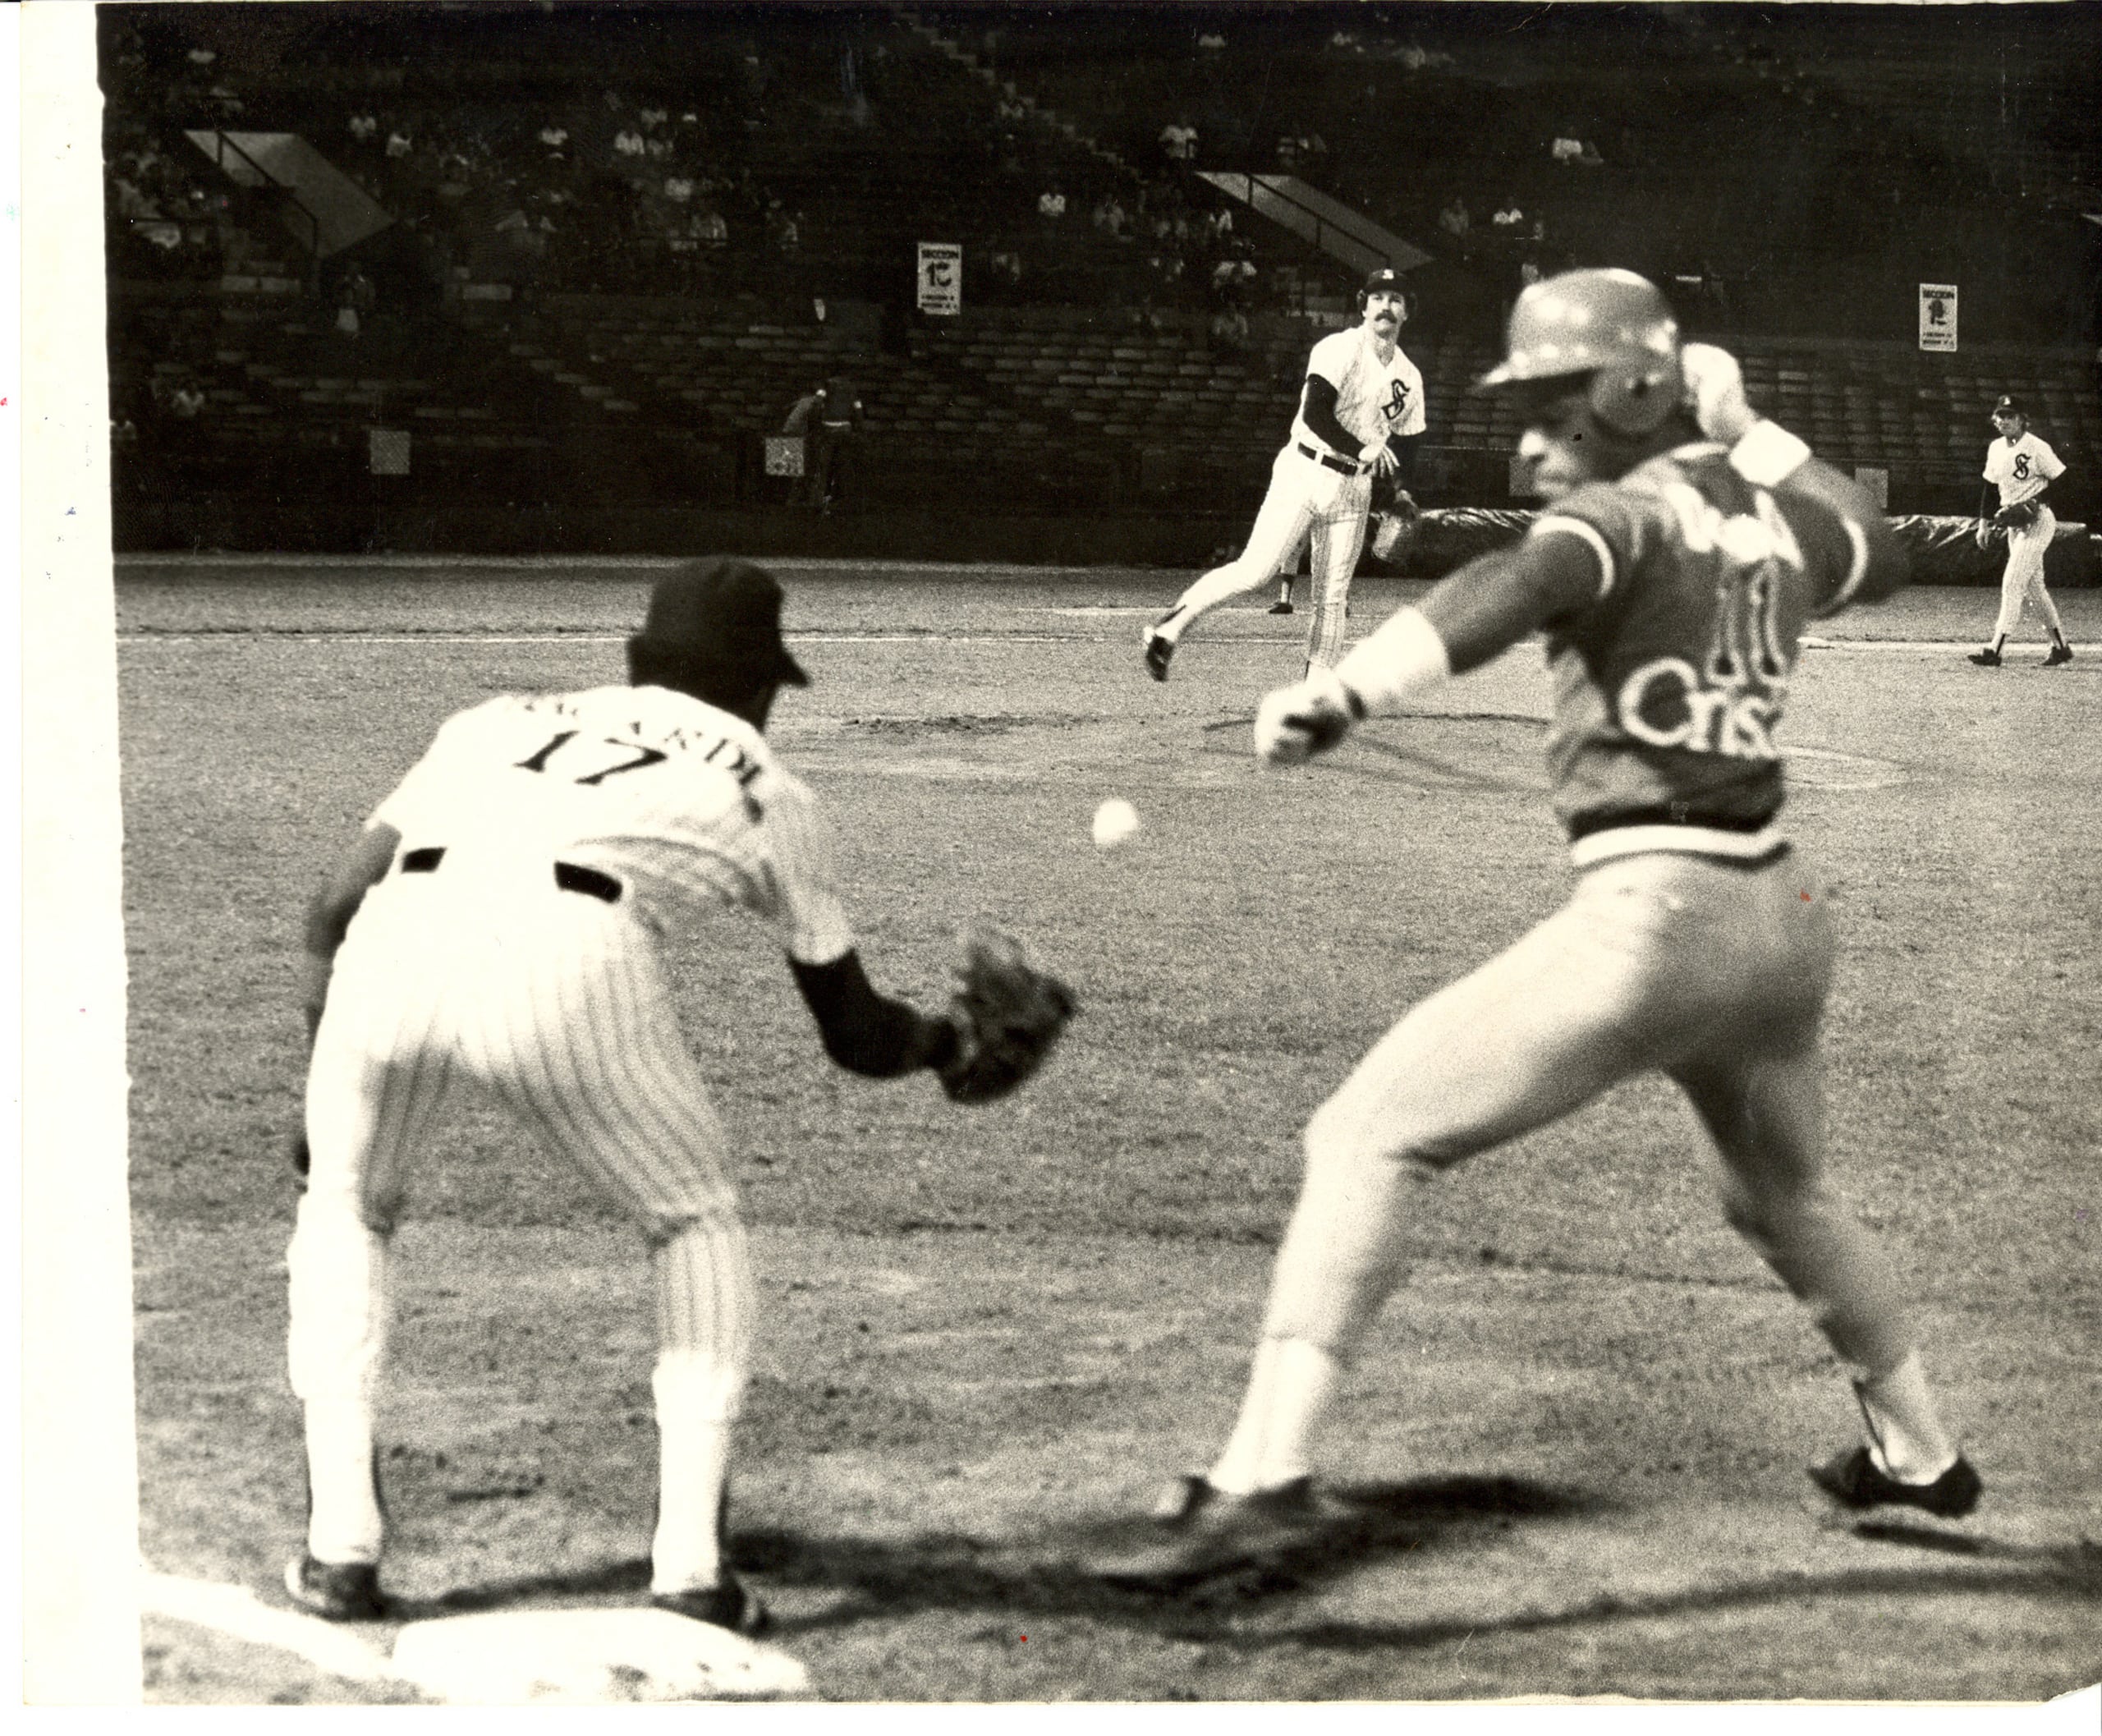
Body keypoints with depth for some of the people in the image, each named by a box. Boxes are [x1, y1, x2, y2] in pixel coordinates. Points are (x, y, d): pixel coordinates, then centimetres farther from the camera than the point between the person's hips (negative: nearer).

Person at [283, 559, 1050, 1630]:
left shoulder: (498, 720, 36)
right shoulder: (763, 788, 30)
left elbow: (332, 911, 24)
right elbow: (854, 1035, 38)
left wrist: (326, 1088, 34)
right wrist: (947, 1043, 59)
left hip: (395, 939, 2)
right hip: (567, 959, -2)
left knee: (344, 1208, 29)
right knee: (695, 1221, 24)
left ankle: (340, 1550, 20)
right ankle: (690, 1569, 16)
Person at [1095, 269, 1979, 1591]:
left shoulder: (1626, 516, -9)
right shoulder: (1780, 520, 12)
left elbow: (1515, 590, -32)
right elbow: (1882, 558, 36)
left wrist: (1344, 693, -47)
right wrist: (1758, 439, 30)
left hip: (1653, 913, -8)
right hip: (1785, 919, 8)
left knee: (1368, 1137, -8)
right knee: (1784, 1192, 33)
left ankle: (1270, 1474, -21)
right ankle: (1920, 1451, 51)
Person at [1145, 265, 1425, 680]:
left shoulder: (1409, 377, 14)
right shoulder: (1339, 350, -6)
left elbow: (1405, 449, 17)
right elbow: (1315, 414, -18)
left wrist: (1402, 499, -1)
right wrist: (1362, 449, -26)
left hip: (1354, 488, 6)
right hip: (1306, 473, -6)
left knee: (1332, 599, 3)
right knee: (1256, 570, -17)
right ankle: (1171, 628, -8)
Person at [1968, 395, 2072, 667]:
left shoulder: (2037, 448, -14)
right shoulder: (1996, 449, 9)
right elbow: (1989, 488, 18)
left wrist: (2035, 503, -20)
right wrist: (1984, 522, 13)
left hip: (2037, 522, -8)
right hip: (2014, 523, 8)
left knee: (2012, 583, -14)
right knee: (2034, 586, 12)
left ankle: (1994, 650, -18)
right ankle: (2061, 647, 21)